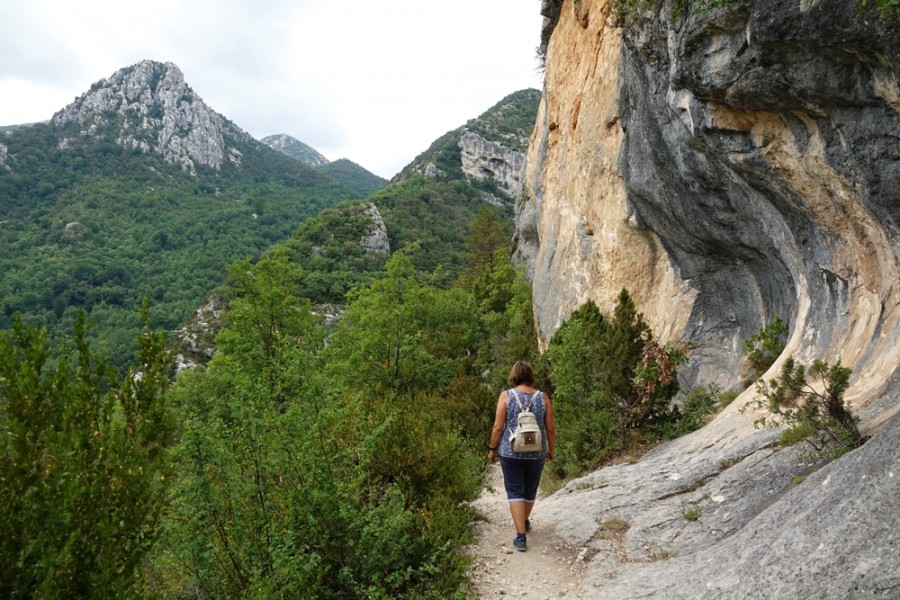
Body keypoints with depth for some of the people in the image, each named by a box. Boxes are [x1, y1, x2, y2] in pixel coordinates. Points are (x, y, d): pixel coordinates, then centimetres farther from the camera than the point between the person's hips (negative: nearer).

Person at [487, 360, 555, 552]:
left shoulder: (506, 395, -8)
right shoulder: (542, 397, -3)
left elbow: (498, 427, -9)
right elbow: (550, 428, 0)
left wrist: (492, 448, 3)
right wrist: (551, 450, 14)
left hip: (510, 452, -2)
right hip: (536, 453, 2)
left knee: (515, 492, 5)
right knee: (530, 490, 20)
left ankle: (521, 536, -2)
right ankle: (525, 522, 42)